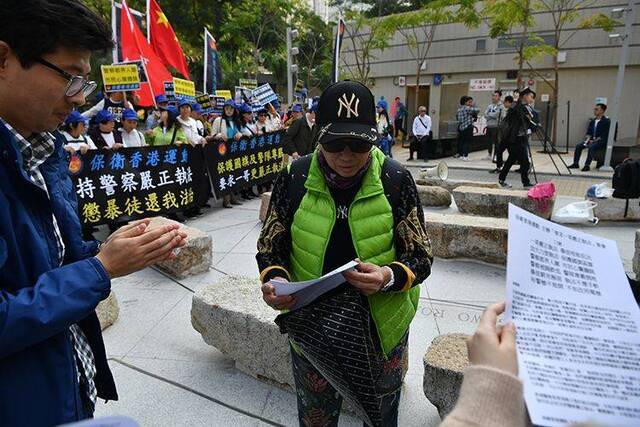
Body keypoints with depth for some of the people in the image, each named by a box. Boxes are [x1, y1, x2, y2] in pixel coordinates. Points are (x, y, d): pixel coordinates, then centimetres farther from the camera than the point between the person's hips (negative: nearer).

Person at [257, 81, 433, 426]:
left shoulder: (396, 180, -13)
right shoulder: (294, 178, -10)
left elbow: (421, 256, -8)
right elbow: (271, 246, -1)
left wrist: (389, 277, -29)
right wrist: (274, 278, -22)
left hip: (381, 329, 0)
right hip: (310, 327, 1)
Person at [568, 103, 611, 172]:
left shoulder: (606, 121, -9)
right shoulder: (592, 120, 12)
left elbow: (604, 135, -16)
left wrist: (594, 141, -21)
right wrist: (587, 139, -5)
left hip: (601, 141, -7)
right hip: (591, 140, 7)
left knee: (591, 147, -34)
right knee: (578, 146, -13)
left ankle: (587, 165, -30)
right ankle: (576, 163, -8)